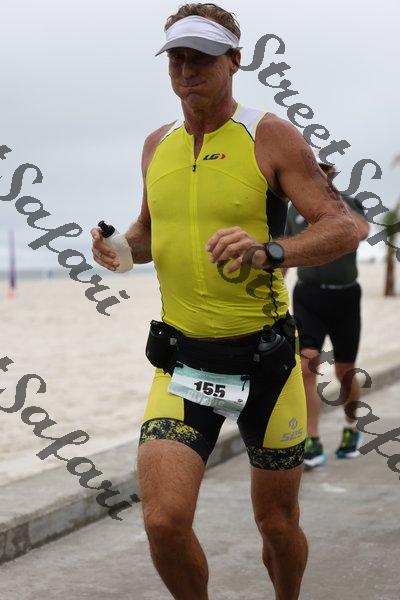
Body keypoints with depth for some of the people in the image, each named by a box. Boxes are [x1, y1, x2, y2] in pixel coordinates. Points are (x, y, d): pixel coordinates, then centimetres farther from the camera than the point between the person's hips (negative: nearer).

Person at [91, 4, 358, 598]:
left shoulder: (270, 136, -6)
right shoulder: (157, 145, 8)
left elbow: (344, 228, -13)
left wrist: (269, 252, -31)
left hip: (265, 359, -2)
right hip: (183, 360, 3)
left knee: (277, 523, 11)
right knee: (164, 522, -15)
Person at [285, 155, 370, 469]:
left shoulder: (350, 205, -4)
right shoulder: (296, 210, 5)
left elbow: (361, 232, -28)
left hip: (344, 298, -1)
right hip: (307, 298, 1)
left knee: (345, 374, 10)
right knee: (306, 368, -16)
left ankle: (351, 428, 38)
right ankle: (313, 444, -12)